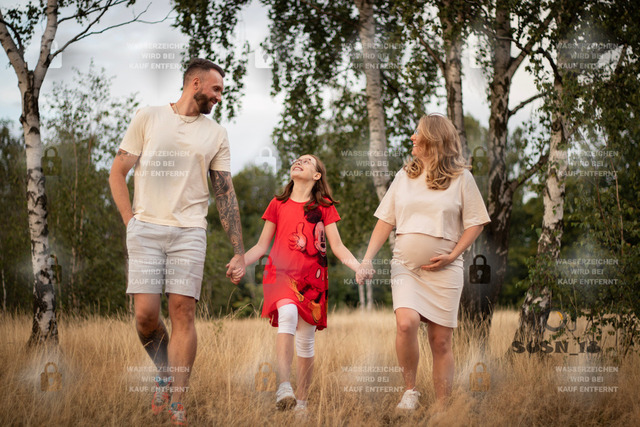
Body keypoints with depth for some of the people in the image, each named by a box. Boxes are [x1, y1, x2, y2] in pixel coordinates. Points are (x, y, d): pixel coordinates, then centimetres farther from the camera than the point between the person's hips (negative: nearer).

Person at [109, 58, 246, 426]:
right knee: (146, 313, -7)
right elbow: (118, 172, 9)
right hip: (146, 229, -1)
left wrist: (240, 253, 5)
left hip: (190, 232, 1)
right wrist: (130, 219, -1)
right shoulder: (148, 118, 7)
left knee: (183, 313, -7)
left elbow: (226, 193, 10)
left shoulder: (216, 134, 12)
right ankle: (165, 372, 22)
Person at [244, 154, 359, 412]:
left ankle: (301, 401, 13)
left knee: (306, 341, 1)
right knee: (288, 313, -31)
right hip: (281, 272, -1)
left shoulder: (324, 207, 10)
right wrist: (240, 262, -5)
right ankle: (284, 386, -37)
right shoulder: (278, 205, 12)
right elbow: (261, 246, 13)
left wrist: (359, 267, -11)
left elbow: (338, 247, 6)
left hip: (311, 278, 1)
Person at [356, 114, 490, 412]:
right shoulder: (404, 176, 12)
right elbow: (385, 221, 12)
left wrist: (452, 255, -9)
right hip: (405, 266, 2)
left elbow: (475, 223, 4)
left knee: (441, 340, -1)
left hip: (443, 270, -2)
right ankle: (409, 391, -7)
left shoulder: (460, 177, 3)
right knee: (406, 323, -23)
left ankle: (441, 408, 7)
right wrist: (367, 260, 1)